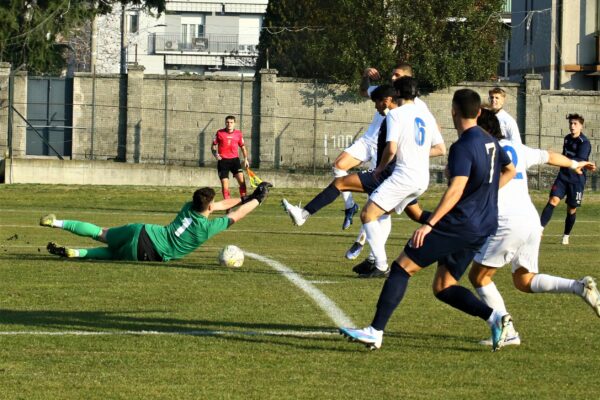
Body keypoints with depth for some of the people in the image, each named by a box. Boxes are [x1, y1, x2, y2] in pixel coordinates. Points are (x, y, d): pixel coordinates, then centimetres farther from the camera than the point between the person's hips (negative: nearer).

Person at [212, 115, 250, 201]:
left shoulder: (238, 133, 6)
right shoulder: (219, 133, 2)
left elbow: (242, 146, 16)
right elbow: (213, 146, 8)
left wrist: (246, 159, 8)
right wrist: (215, 154, -12)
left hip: (234, 159, 1)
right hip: (223, 161, -1)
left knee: (242, 180, -14)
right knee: (224, 185, -3)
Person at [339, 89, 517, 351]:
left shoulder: (463, 147, -15)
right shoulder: (490, 142, 13)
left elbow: (456, 189, -26)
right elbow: (510, 170, 31)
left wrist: (429, 224, -29)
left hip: (458, 224, -9)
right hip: (482, 229, 9)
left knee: (402, 267, -5)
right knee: (443, 287, 13)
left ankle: (375, 332, -10)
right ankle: (495, 317, -5)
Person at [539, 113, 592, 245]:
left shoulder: (584, 143, -13)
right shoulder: (567, 138, 9)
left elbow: (580, 161, -26)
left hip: (577, 180, -4)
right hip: (563, 176, 4)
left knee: (571, 209, 4)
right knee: (553, 200, -15)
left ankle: (566, 236, 22)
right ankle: (540, 228, -25)